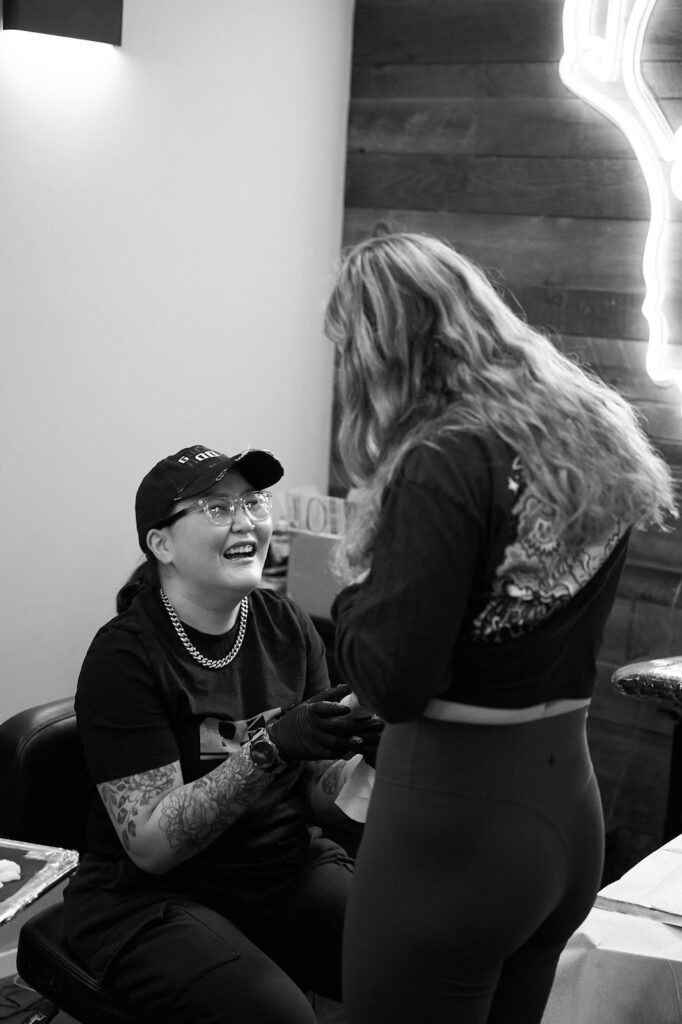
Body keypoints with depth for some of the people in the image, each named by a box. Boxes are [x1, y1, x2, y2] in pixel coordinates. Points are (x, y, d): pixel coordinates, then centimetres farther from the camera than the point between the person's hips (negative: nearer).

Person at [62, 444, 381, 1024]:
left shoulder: (285, 624, 1)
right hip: (152, 896, -4)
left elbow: (322, 790, 2)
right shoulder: (124, 656, -14)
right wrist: (272, 749, -29)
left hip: (289, 865, 5)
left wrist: (367, 750, -21)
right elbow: (152, 843, -18)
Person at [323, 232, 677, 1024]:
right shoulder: (593, 439, 6)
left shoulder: (446, 462, -19)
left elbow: (393, 684, -20)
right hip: (570, 806, 8)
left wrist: (354, 592, -2)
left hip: (452, 822, -8)